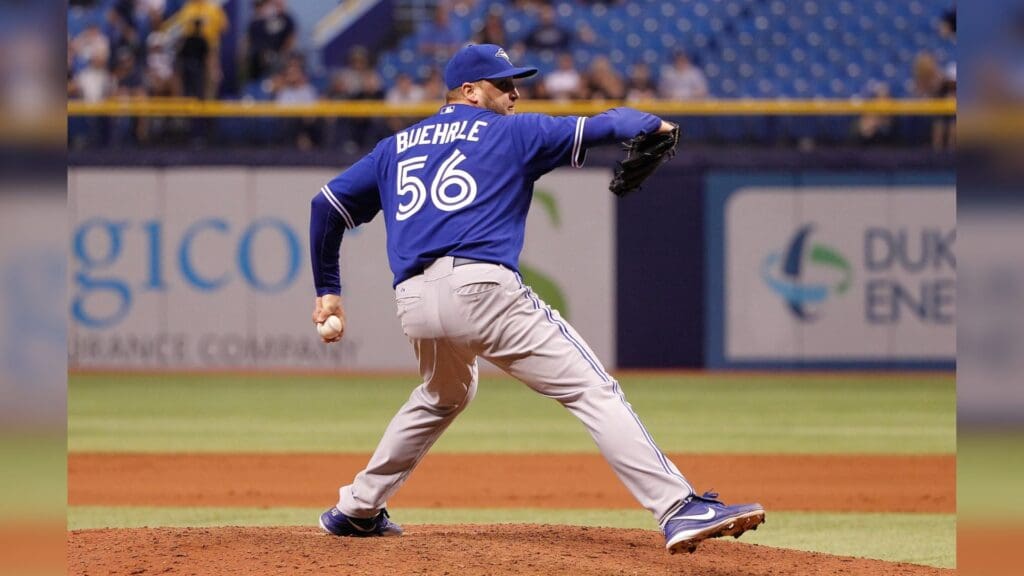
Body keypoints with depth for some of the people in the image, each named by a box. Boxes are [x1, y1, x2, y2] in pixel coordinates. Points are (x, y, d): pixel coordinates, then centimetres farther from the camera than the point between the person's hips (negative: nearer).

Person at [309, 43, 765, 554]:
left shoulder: (396, 147, 27)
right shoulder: (510, 132, 14)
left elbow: (328, 205, 26)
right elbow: (596, 128, 11)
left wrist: (327, 290, 32)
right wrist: (650, 123, 30)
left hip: (413, 302, 6)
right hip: (481, 286, -6)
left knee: (444, 396, 36)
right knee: (593, 391, -9)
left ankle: (356, 510, 38)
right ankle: (679, 509, -23)